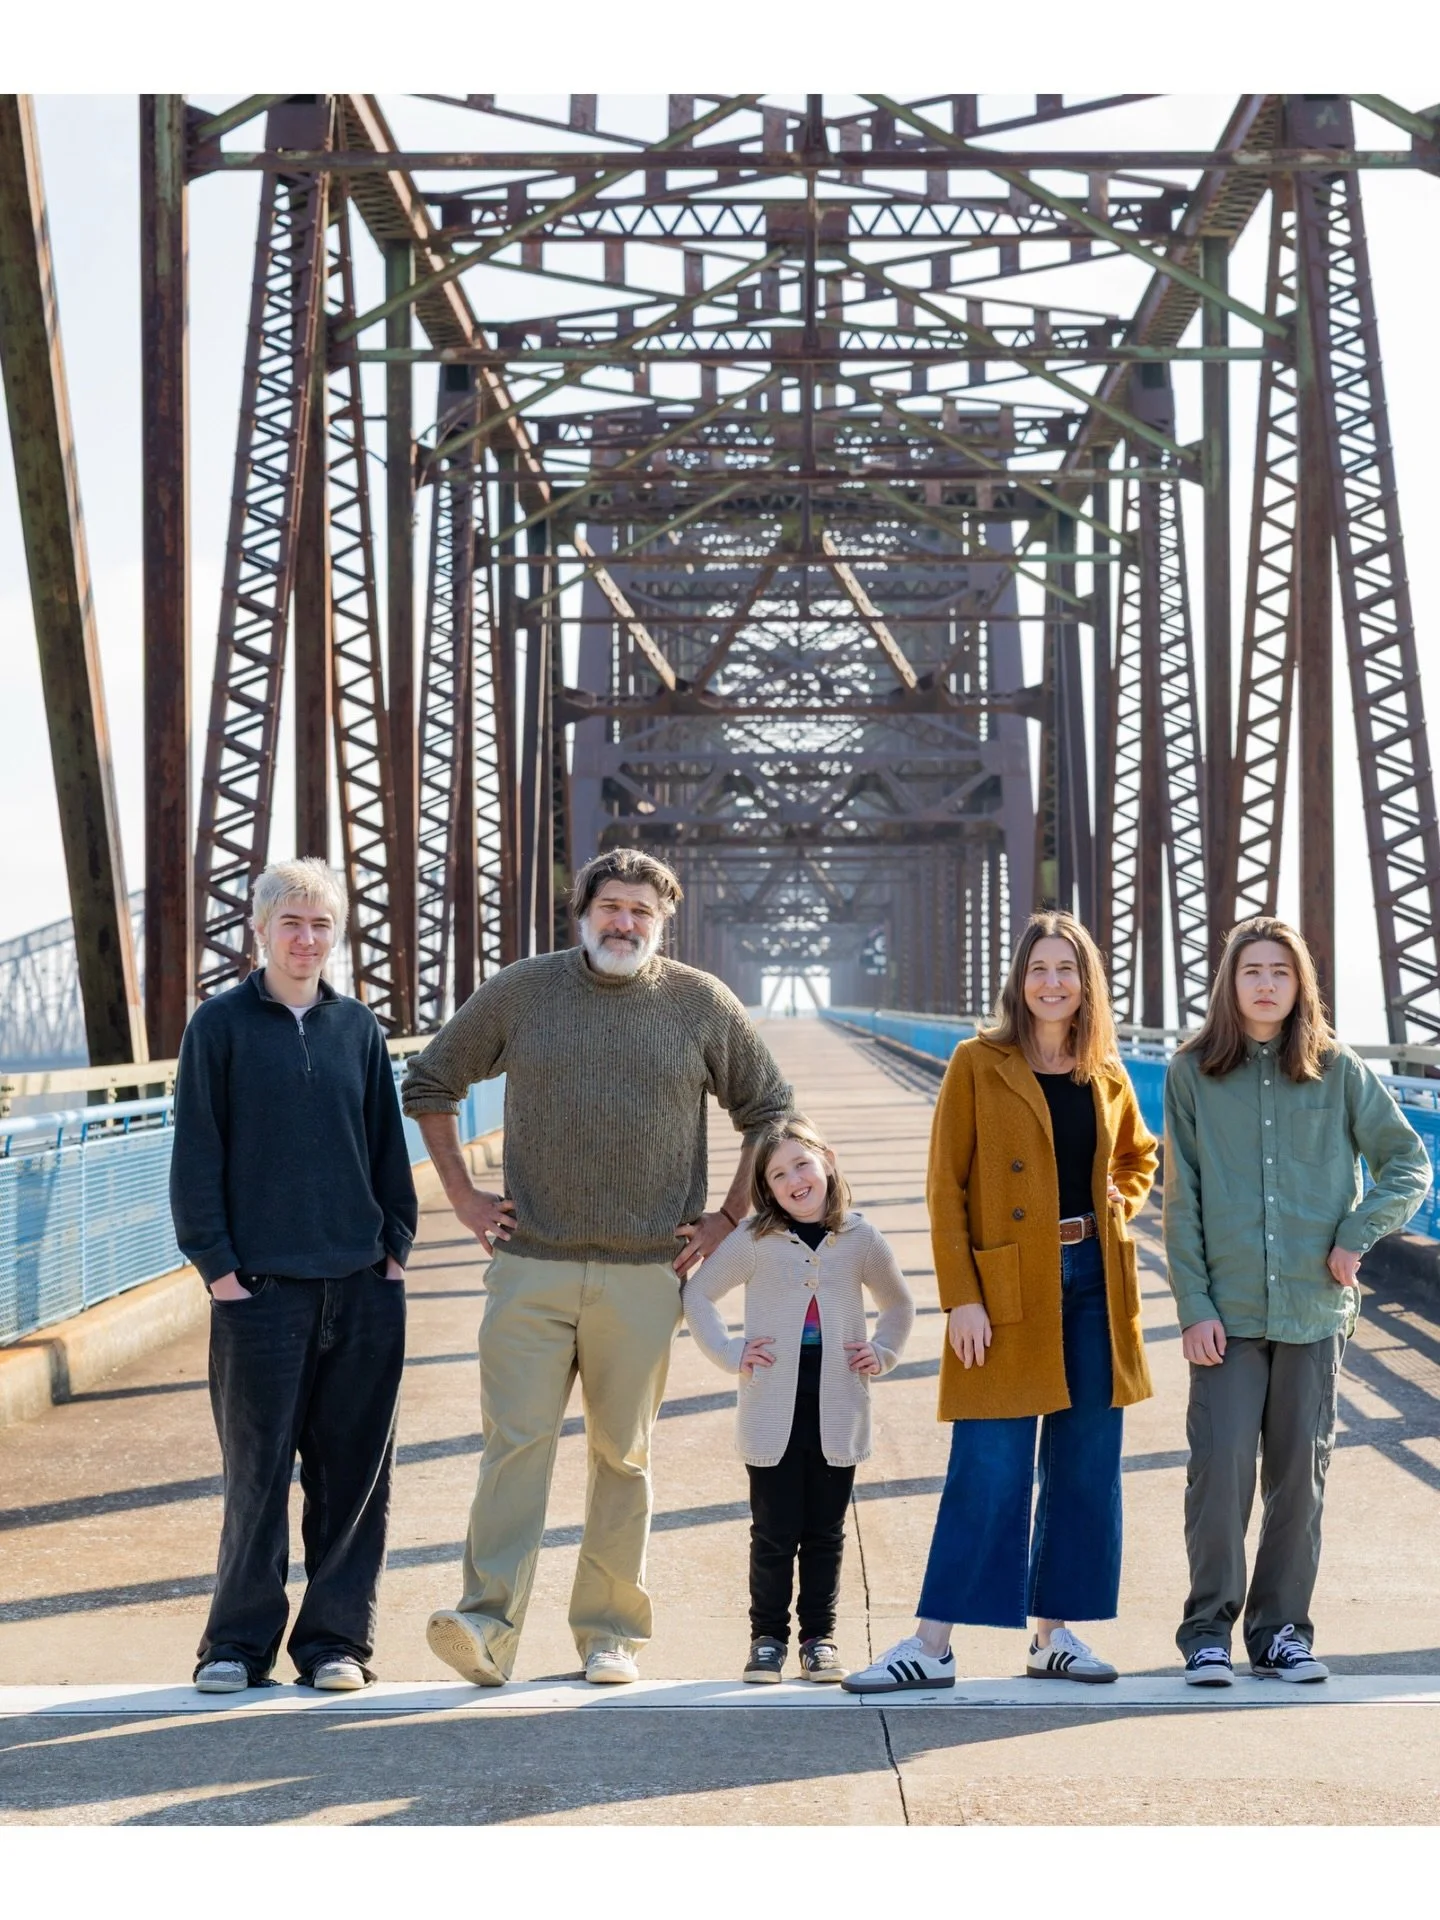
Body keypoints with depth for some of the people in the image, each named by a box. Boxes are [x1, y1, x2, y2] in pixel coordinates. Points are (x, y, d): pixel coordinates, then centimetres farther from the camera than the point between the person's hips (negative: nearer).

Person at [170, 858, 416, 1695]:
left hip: (363, 1284, 3)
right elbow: (196, 1155, -1)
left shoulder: (359, 1027, 10)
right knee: (258, 1470, 0)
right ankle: (240, 1642, 11)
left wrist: (396, 1244, 6)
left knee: (355, 1469, 5)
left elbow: (389, 1144, 14)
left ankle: (336, 1639, 13)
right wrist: (217, 1263, -6)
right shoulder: (221, 1026, 1)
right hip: (260, 1285, -3)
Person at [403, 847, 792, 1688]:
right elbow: (429, 1083, 15)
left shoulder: (702, 1003, 5)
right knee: (515, 1441, -8)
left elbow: (769, 1108, 13)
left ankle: (611, 1631, 14)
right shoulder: (520, 991, 5)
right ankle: (489, 1624, -11)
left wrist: (728, 1217, 7)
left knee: (624, 1454, 6)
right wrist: (462, 1193, 8)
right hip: (530, 1265, 0)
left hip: (645, 1272, 0)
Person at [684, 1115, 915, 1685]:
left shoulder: (861, 1240, 3)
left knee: (825, 1534, 9)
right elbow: (696, 1296, 6)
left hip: (837, 1415, 1)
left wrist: (882, 1352, 5)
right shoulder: (754, 1241, -2)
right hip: (773, 1413, -1)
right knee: (774, 1535, 3)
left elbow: (899, 1304, 19)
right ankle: (767, 1638, 15)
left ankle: (819, 1637, 19)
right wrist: (729, 1353, -2)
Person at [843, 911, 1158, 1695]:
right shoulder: (978, 1064, -3)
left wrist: (1120, 1207, 6)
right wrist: (959, 1298, -12)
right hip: (1008, 1290, -5)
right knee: (988, 1470, -6)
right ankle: (932, 1644, 1)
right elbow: (945, 1188, -6)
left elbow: (1138, 1156, 28)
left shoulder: (1106, 1074, 9)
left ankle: (1055, 1634, 18)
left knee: (1085, 1466, 7)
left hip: (1093, 1280, 5)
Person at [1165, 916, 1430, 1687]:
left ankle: (1281, 1629, 17)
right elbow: (1181, 1200, 1)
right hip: (1227, 1311, -1)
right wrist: (1194, 1306, -6)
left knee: (1300, 1474, 6)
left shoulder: (1338, 1072, 3)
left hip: (1315, 1308, 1)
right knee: (1219, 1469, -7)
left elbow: (1408, 1162, 8)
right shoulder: (1192, 1073, 1)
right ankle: (1208, 1628, 6)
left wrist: (1359, 1232, -8)